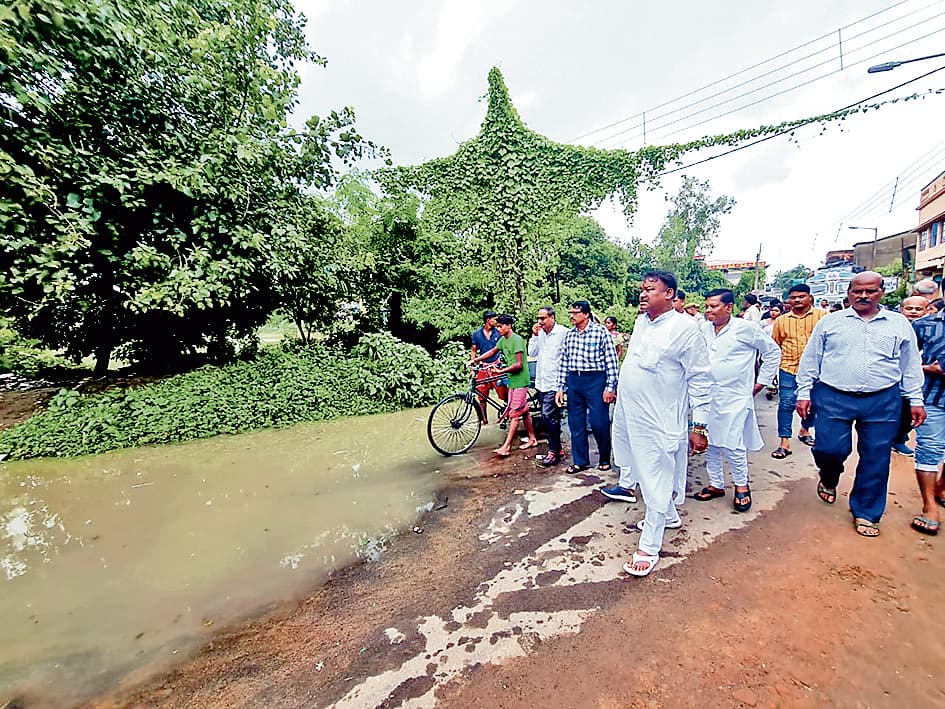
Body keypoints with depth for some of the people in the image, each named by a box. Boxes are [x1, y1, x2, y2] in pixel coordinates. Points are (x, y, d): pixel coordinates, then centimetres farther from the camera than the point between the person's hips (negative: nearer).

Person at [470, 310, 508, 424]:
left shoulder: (498, 332, 1)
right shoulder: (476, 334, 2)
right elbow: (474, 351, 9)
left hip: (496, 366, -1)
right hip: (482, 367, 1)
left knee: (504, 392, -5)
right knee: (482, 395, 4)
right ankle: (484, 418, 15)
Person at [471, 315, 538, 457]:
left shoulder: (517, 340, -18)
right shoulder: (503, 340, 9)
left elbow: (518, 364, -22)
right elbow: (492, 351, 20)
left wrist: (501, 371, -19)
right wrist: (475, 360, 12)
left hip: (519, 380, -9)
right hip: (513, 380, 9)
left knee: (514, 414, -6)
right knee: (524, 411, 15)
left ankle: (506, 447, -5)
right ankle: (532, 439, 26)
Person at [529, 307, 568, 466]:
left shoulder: (563, 332, -10)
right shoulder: (540, 333, 10)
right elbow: (532, 353, 8)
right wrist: (534, 336, -2)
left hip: (554, 382, -7)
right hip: (541, 381, 7)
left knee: (548, 416, -10)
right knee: (552, 417, 14)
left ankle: (554, 451, 3)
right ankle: (557, 448, 26)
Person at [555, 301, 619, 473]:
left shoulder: (601, 332, -6)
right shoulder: (568, 334, 9)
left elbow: (611, 361, -7)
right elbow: (563, 362, 12)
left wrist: (610, 387, -10)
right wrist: (561, 388, 10)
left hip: (595, 380, -5)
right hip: (573, 381, 5)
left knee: (599, 423, -1)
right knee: (575, 423, 10)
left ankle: (605, 459, 23)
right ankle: (580, 461, 24)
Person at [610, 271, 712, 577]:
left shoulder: (685, 327, -14)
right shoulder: (641, 322, 7)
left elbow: (700, 380, -13)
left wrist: (699, 426, -14)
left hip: (658, 420, -8)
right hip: (630, 414, 8)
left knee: (655, 483, 3)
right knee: (646, 471, 22)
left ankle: (649, 547, 17)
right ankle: (669, 516, 46)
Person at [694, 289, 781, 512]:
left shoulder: (746, 328, -7)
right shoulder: (703, 329, 5)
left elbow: (772, 351, 4)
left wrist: (761, 382, 4)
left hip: (735, 397, -5)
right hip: (706, 397, 5)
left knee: (733, 445, -4)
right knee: (709, 443, 10)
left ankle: (741, 486, 20)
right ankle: (716, 484, 26)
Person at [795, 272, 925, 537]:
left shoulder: (899, 324, 9)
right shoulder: (830, 322, 4)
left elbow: (911, 366, 14)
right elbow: (810, 360, 5)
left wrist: (915, 400, 9)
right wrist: (804, 393, 1)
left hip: (882, 401, 2)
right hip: (833, 398, -1)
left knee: (876, 460, 6)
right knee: (829, 449, -7)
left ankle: (866, 513, 23)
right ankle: (829, 480, 28)